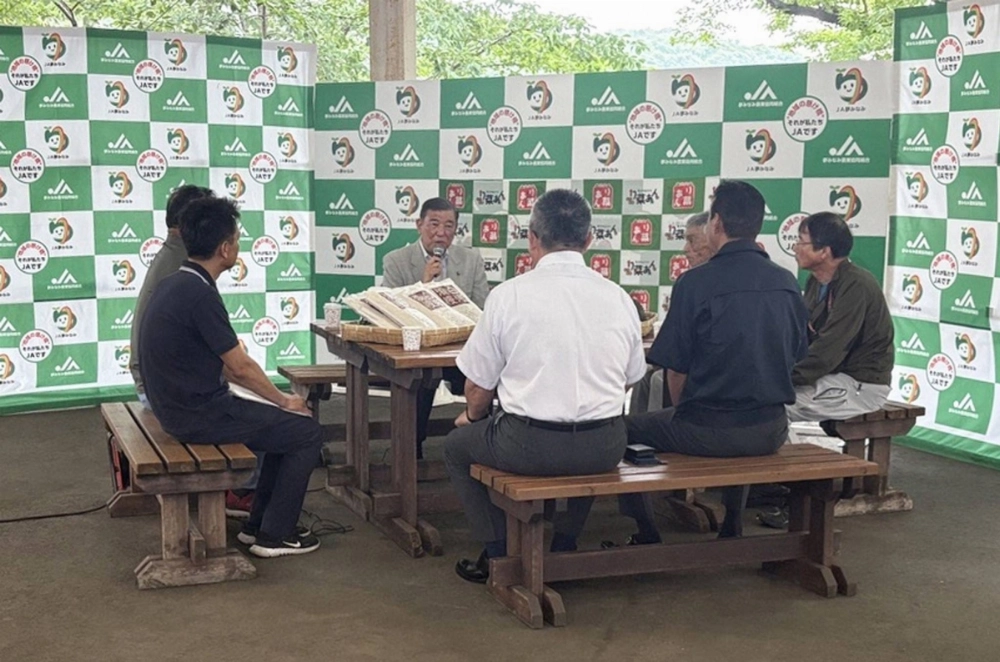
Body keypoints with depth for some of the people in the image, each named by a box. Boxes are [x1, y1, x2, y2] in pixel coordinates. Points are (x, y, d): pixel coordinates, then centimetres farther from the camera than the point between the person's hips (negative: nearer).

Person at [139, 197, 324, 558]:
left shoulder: (173, 285, 8)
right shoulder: (200, 295, -22)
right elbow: (240, 367, -16)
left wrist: (276, 399, 14)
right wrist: (283, 400, 1)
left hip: (180, 406, 10)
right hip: (199, 415, -10)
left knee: (286, 424, 21)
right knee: (307, 433, 0)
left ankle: (258, 524, 25)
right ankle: (274, 535, 7)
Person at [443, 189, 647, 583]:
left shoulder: (509, 295, -7)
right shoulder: (618, 299, 2)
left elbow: (479, 389, 0)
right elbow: (629, 381, 13)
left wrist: (472, 416, 22)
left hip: (528, 447, -4)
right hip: (603, 450, 4)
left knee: (458, 444, 25)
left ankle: (499, 554, 23)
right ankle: (564, 547, 37)